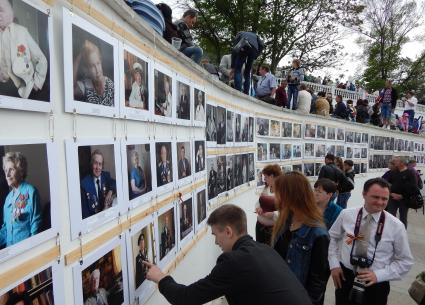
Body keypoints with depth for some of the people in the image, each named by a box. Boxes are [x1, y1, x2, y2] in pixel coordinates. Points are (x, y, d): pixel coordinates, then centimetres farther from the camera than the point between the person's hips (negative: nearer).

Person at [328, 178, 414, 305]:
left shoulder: (396, 226, -10)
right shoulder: (346, 214, -7)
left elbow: (405, 261, -3)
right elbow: (332, 237, 6)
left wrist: (378, 275, -14)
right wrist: (334, 264, -4)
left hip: (376, 284, -1)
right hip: (345, 277, 1)